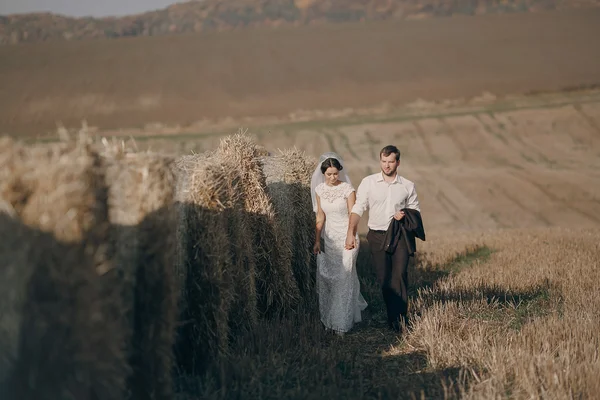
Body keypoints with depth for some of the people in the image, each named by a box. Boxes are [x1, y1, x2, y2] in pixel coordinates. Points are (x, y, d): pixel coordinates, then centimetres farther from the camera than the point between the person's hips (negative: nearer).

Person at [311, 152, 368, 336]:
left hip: (345, 237, -4)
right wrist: (317, 240, 6)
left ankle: (342, 322, 4)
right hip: (329, 238, 4)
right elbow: (320, 217, 8)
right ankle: (329, 319, 19)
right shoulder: (319, 190, 3)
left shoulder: (347, 189, -10)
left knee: (344, 278, -4)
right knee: (326, 277, 4)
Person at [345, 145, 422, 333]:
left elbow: (416, 212, 14)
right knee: (383, 278, 2)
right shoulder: (368, 182, 3)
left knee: (400, 274, -16)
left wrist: (406, 215, -9)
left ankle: (399, 316, -14)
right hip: (377, 235, 1)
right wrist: (351, 233, -12)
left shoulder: (408, 186, 5)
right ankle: (393, 315, 14)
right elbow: (357, 209, -1)